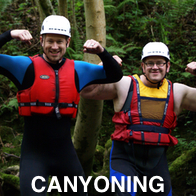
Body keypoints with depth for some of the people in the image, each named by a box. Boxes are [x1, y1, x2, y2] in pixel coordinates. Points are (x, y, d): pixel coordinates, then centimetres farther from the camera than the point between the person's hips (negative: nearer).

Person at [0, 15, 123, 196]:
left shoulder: (78, 69, 6)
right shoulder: (27, 66, -6)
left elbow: (115, 75, 10)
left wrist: (102, 52, -7)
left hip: (65, 153, 4)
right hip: (34, 153, -4)